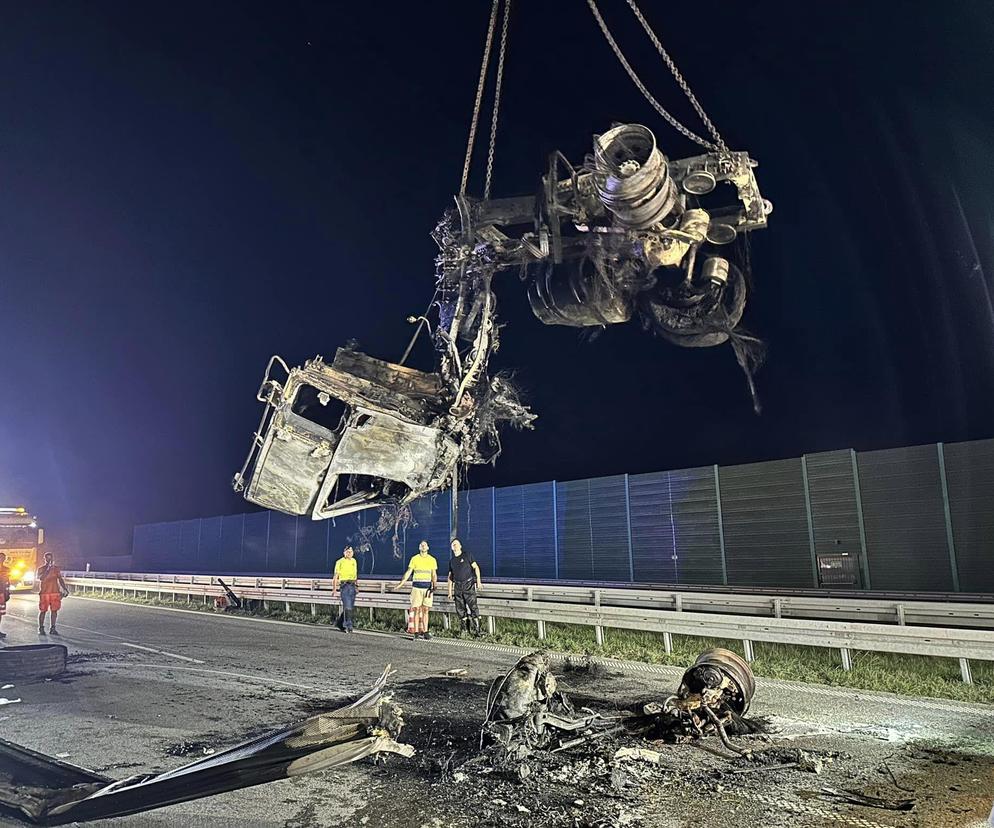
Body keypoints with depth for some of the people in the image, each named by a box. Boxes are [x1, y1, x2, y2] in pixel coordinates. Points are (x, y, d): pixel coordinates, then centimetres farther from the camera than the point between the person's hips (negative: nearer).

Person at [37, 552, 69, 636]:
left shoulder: (56, 569, 10)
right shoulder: (41, 569, 1)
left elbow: (60, 579, 12)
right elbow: (41, 578, -15)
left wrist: (65, 589, 3)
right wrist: (48, 569, -21)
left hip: (55, 593, 3)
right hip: (44, 593, -3)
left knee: (54, 610, 2)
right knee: (43, 611, 2)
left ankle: (52, 628, 10)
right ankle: (41, 628, 13)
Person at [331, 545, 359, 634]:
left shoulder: (354, 561, 14)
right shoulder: (340, 562, -2)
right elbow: (336, 575, -2)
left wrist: (357, 585, 24)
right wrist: (334, 588, -7)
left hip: (353, 585, 6)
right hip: (344, 585, -5)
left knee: (351, 607, 8)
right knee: (347, 607, -14)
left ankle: (345, 625, 20)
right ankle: (348, 626, -12)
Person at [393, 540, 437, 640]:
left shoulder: (432, 560, 7)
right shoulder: (414, 559, 3)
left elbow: (434, 575, 8)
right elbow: (408, 572, 4)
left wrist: (434, 585, -7)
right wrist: (400, 584, -2)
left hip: (427, 588, 1)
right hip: (416, 587, -1)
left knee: (425, 610, 0)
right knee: (417, 610, -3)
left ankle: (425, 632, 1)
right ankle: (417, 633, 0)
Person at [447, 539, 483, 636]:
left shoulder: (467, 555, 2)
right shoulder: (451, 560, 14)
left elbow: (476, 567, -1)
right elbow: (450, 576, 16)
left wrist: (478, 581, -10)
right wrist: (450, 591, 13)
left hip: (469, 585, -5)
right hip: (458, 587, 5)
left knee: (473, 606, -11)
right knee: (460, 609, 5)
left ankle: (476, 629, -7)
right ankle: (464, 629, 15)